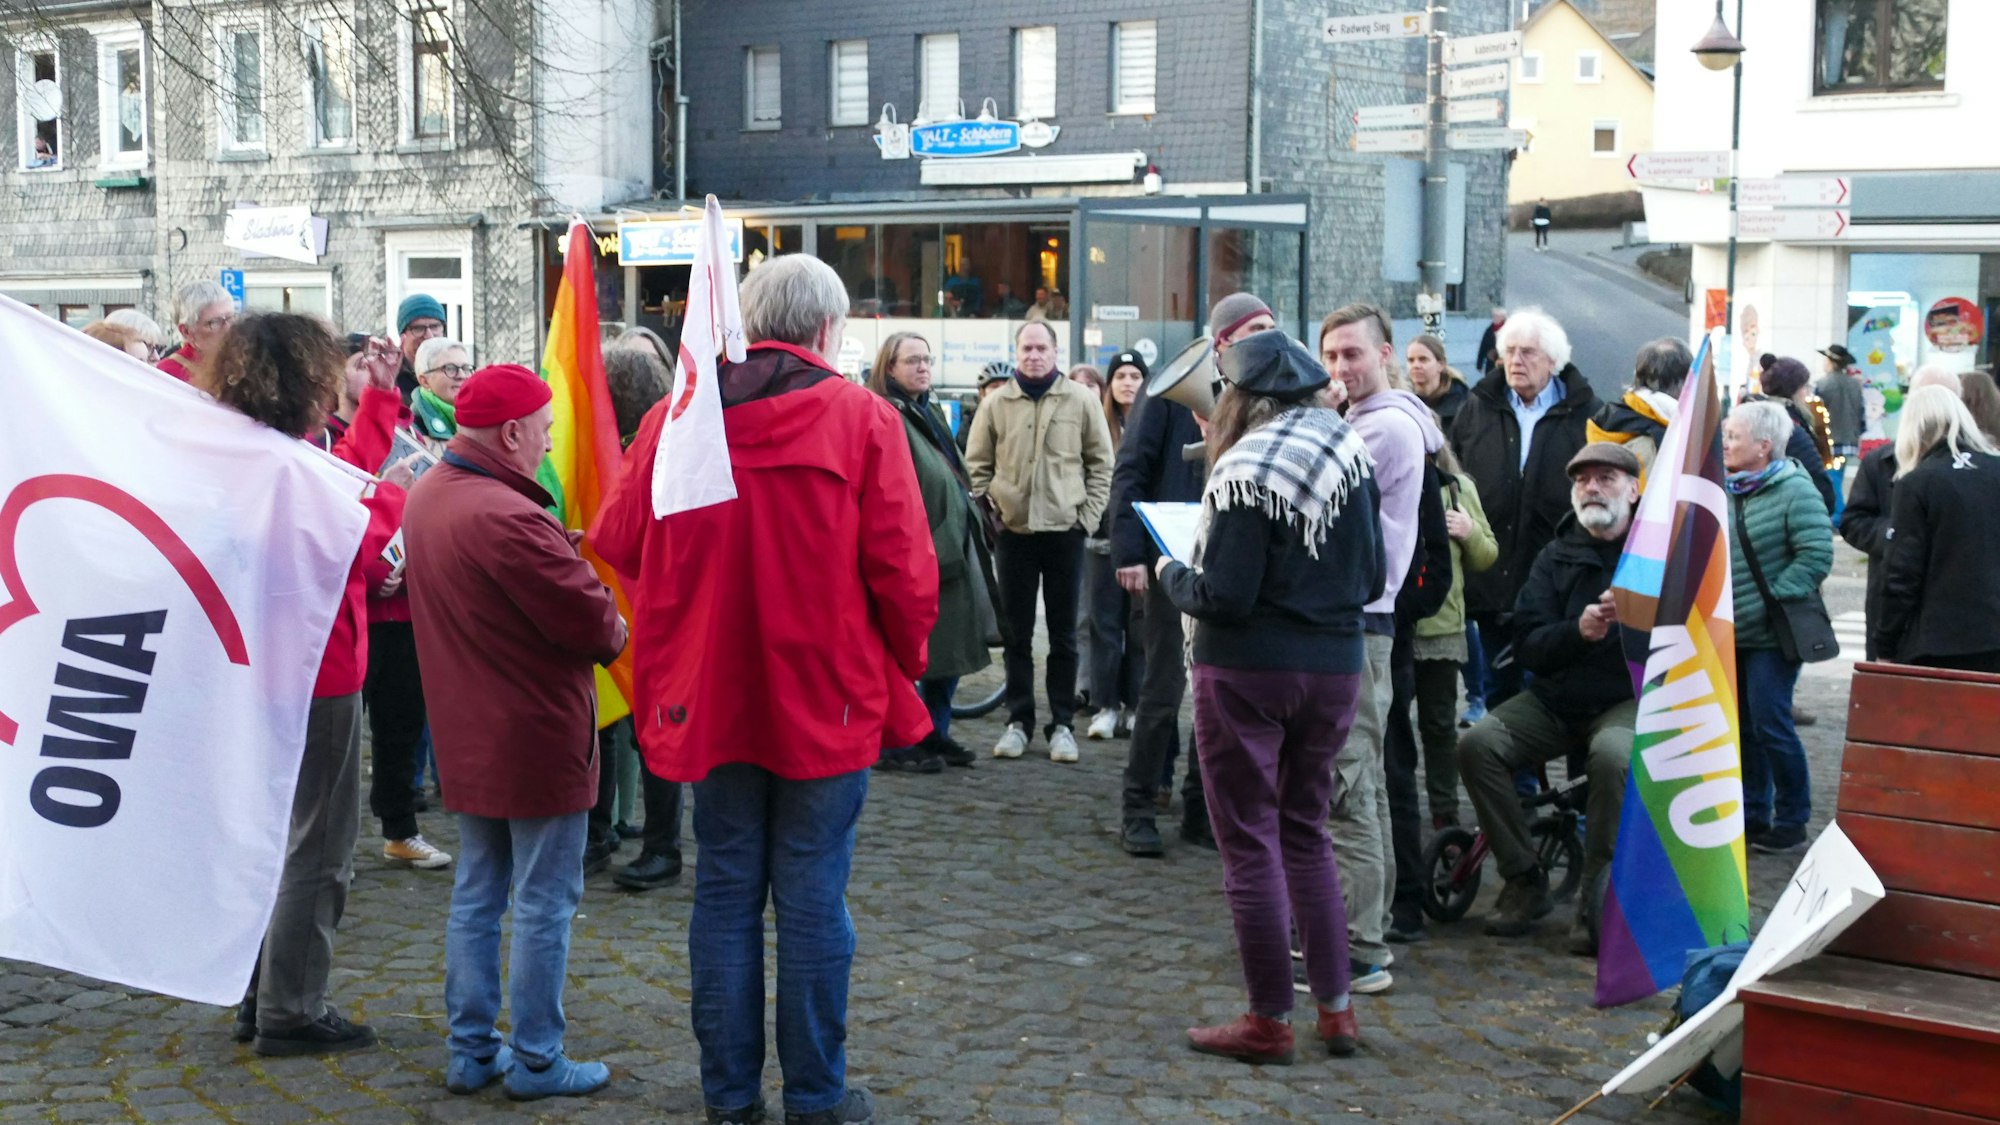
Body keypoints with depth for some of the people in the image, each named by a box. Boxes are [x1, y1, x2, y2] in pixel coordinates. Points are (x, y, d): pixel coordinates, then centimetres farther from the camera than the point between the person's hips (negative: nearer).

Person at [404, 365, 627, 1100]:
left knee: (477, 893, 17)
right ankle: (536, 1061, 12)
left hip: (467, 735, 9)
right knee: (544, 903, 3)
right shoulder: (507, 518, -27)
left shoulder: (426, 495, 4)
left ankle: (471, 1051, 25)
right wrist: (614, 634, 0)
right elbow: (591, 618, -23)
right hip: (537, 736, -9)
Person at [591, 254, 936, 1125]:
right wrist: (905, 661, 6)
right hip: (828, 696, -2)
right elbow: (903, 567, -11)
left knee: (725, 890, 12)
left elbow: (619, 540, 4)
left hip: (709, 696, 3)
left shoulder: (676, 415, -1)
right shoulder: (861, 418, -8)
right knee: (813, 898, 6)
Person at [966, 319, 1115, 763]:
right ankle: (1018, 721, 16)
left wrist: (1088, 515, -3)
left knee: (1063, 634, 7)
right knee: (1016, 634, 8)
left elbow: (1101, 463, 4)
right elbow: (977, 465, 9)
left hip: (1065, 531, -1)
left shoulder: (1081, 400, 0)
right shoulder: (997, 403, 4)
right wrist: (988, 510, -1)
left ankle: (1062, 723, 14)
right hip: (1012, 531, 1)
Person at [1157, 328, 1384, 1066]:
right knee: (1306, 833, 18)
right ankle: (1336, 1009, 21)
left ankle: (1269, 1021, 12)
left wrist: (1172, 576, 0)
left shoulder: (1248, 468, -15)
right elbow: (1373, 579, 8)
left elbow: (1225, 597, -18)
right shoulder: (1351, 456, 4)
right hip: (1334, 666, 6)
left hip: (1248, 671, -6)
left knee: (1251, 842, 5)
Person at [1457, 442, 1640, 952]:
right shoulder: (1556, 556, 10)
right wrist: (1577, 630, -20)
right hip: (1555, 699, 4)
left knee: (1612, 755, -36)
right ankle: (1523, 882, -5)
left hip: (1630, 698, -4)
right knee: (1477, 744, -19)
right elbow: (1527, 644, 0)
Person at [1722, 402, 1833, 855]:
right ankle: (1753, 813, 25)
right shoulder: (1725, 491, 9)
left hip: (1771, 634, -7)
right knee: (1742, 726, 12)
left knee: (1771, 726, -4)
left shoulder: (1795, 491, -12)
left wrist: (1771, 599, -18)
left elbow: (1816, 556, -16)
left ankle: (1792, 820, 10)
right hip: (1729, 632, 7)